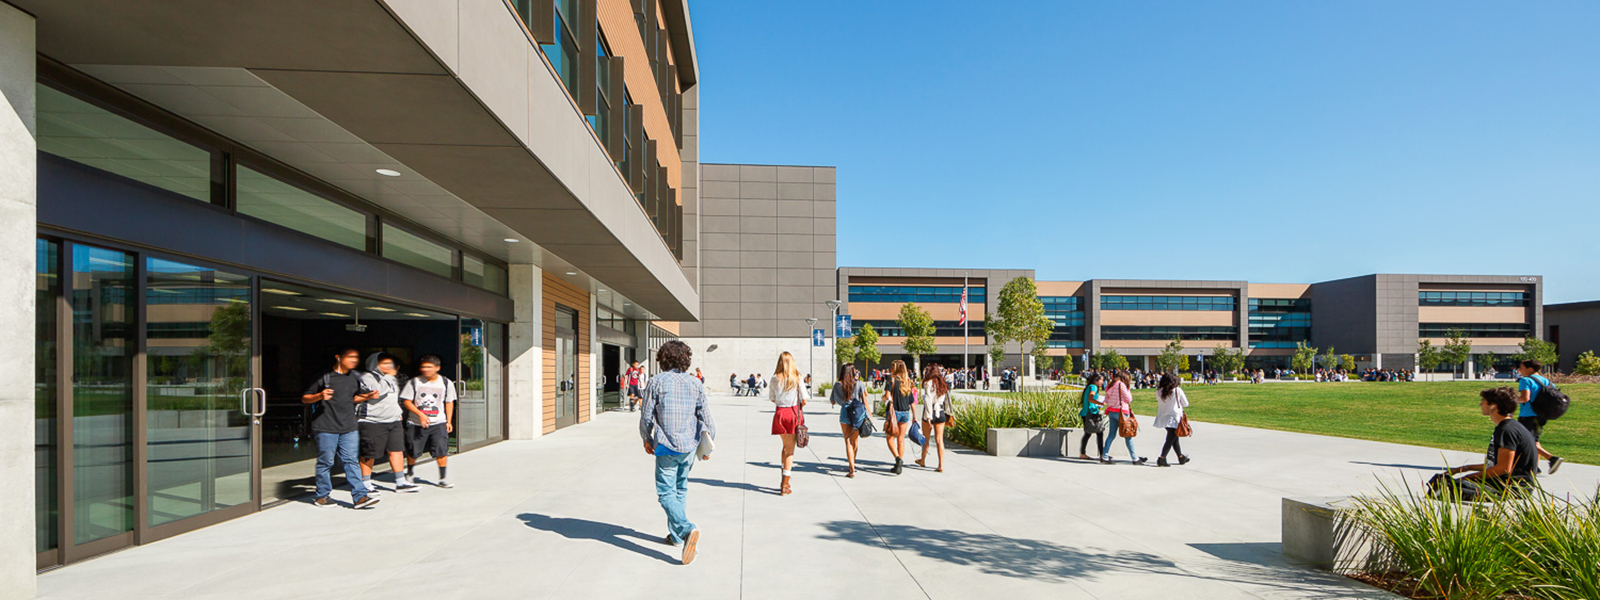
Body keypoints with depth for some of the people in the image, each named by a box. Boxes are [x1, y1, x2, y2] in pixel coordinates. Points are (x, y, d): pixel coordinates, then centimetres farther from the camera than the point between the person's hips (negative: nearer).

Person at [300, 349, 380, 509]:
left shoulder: (355, 377, 11)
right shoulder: (325, 377, -6)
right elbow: (305, 398, -2)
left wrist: (368, 396, 5)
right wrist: (319, 396, -21)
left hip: (348, 428, 4)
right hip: (326, 428, -4)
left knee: (351, 461, 1)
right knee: (325, 462, 4)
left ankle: (359, 496, -2)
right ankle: (322, 496, 20)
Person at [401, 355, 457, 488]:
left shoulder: (446, 382, 4)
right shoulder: (414, 382, -2)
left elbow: (449, 402, 11)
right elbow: (406, 401, -3)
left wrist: (449, 421, 6)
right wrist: (420, 414, -16)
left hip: (439, 423, 0)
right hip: (416, 423, 0)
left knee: (441, 451, -10)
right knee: (412, 452, 10)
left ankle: (443, 478, 2)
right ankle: (410, 472, 40)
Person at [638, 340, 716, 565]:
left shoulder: (656, 382, -6)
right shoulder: (695, 384, 1)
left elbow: (646, 416, -3)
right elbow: (705, 416, 3)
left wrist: (647, 440, 14)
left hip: (666, 446, -4)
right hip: (689, 445, 4)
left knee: (666, 492, 0)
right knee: (681, 489, 19)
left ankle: (687, 529, -22)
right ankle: (675, 535, 26)